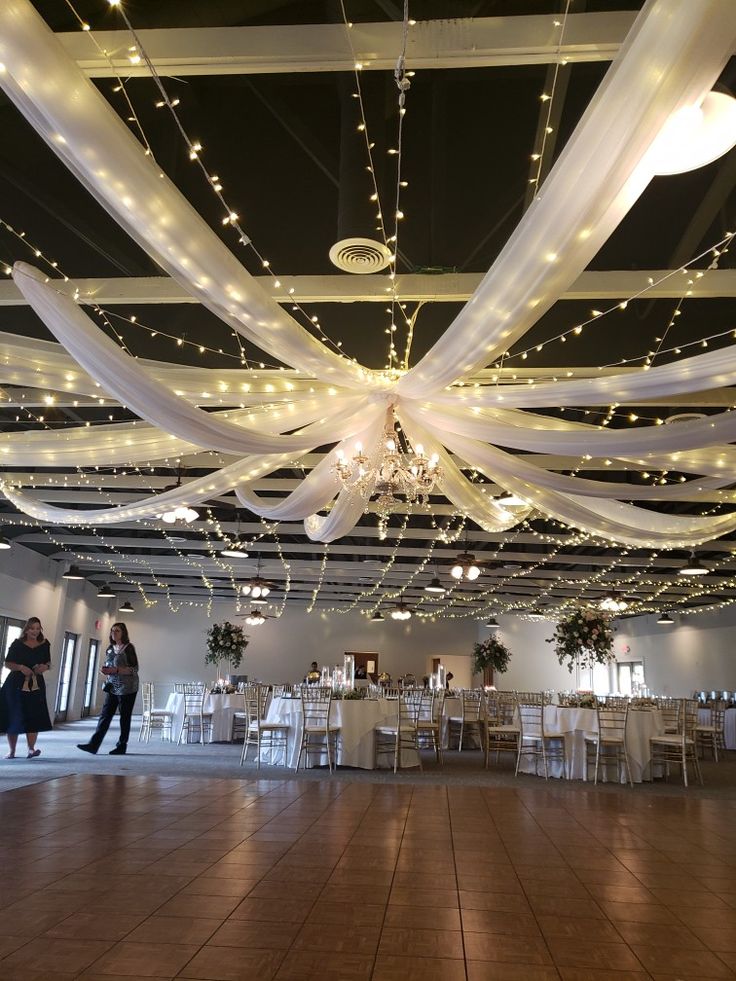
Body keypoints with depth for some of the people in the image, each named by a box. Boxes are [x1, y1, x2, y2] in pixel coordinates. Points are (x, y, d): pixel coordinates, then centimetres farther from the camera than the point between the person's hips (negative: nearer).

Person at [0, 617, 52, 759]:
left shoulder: (44, 645, 8)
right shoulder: (17, 644, 0)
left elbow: (48, 662, 16)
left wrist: (45, 667, -7)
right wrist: (20, 667, -18)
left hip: (36, 685, 1)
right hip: (16, 684, -1)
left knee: (34, 717, -10)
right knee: (13, 717, 3)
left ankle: (31, 749, -12)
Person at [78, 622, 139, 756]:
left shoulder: (128, 648, -9)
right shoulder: (110, 649, 11)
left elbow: (134, 669, -14)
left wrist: (115, 670, -22)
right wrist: (104, 670, -1)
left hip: (127, 688, -6)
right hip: (112, 688, 6)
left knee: (125, 718, 2)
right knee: (105, 715, 1)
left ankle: (122, 746, 11)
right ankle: (94, 744, 0)